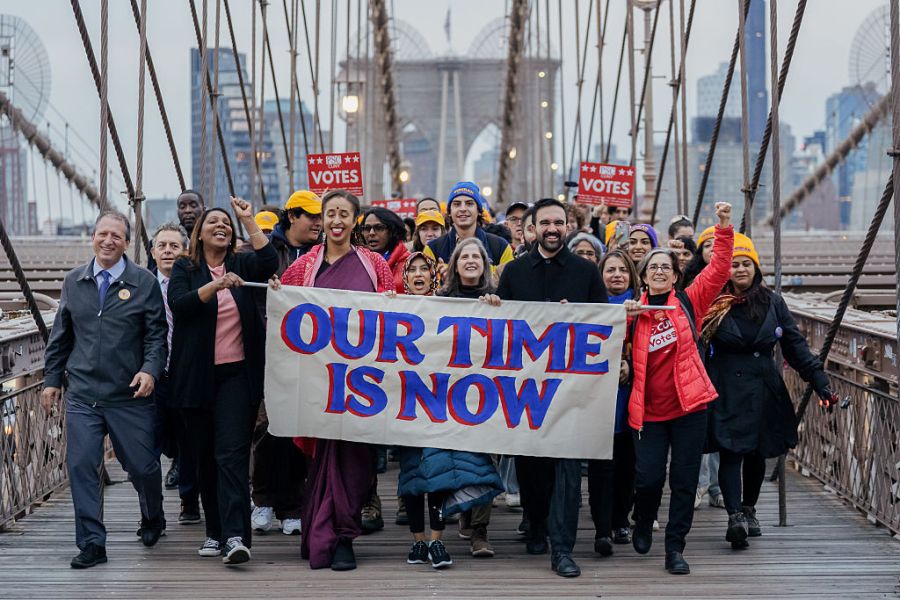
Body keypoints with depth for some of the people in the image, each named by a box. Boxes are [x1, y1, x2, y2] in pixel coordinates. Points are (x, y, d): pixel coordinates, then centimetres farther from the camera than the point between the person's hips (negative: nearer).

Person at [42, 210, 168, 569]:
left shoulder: (144, 283, -1)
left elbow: (157, 334, -1)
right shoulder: (73, 282, 9)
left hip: (130, 396, -2)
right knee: (81, 466, -6)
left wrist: (150, 370, -17)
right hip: (82, 396, 2)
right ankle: (92, 545, 3)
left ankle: (152, 522, 36)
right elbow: (60, 335, 16)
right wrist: (52, 379, 13)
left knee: (143, 466, 6)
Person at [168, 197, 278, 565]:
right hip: (197, 377, 1)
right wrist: (216, 285, -24)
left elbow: (270, 263, -11)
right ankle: (215, 532, 19)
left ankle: (235, 536, -20)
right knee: (205, 457, 8)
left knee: (232, 453, -12)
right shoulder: (185, 269, 7)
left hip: (237, 374, -1)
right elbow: (178, 304, -11)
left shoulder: (240, 265, 9)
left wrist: (249, 220, -9)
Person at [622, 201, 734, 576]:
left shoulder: (689, 302, 4)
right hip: (648, 409, 0)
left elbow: (719, 270, -5)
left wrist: (724, 229, -15)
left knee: (684, 480, 2)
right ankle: (643, 525, 26)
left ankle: (675, 548, 13)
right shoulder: (634, 312, 7)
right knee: (649, 477, -5)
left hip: (689, 404, 0)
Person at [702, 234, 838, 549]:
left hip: (764, 389, 4)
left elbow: (795, 345, 7)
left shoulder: (772, 302, 6)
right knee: (731, 452, -13)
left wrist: (820, 381, 0)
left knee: (757, 453, 13)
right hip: (727, 390, -4)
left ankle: (748, 509, 31)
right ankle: (735, 516, -20)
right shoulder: (715, 304, -2)